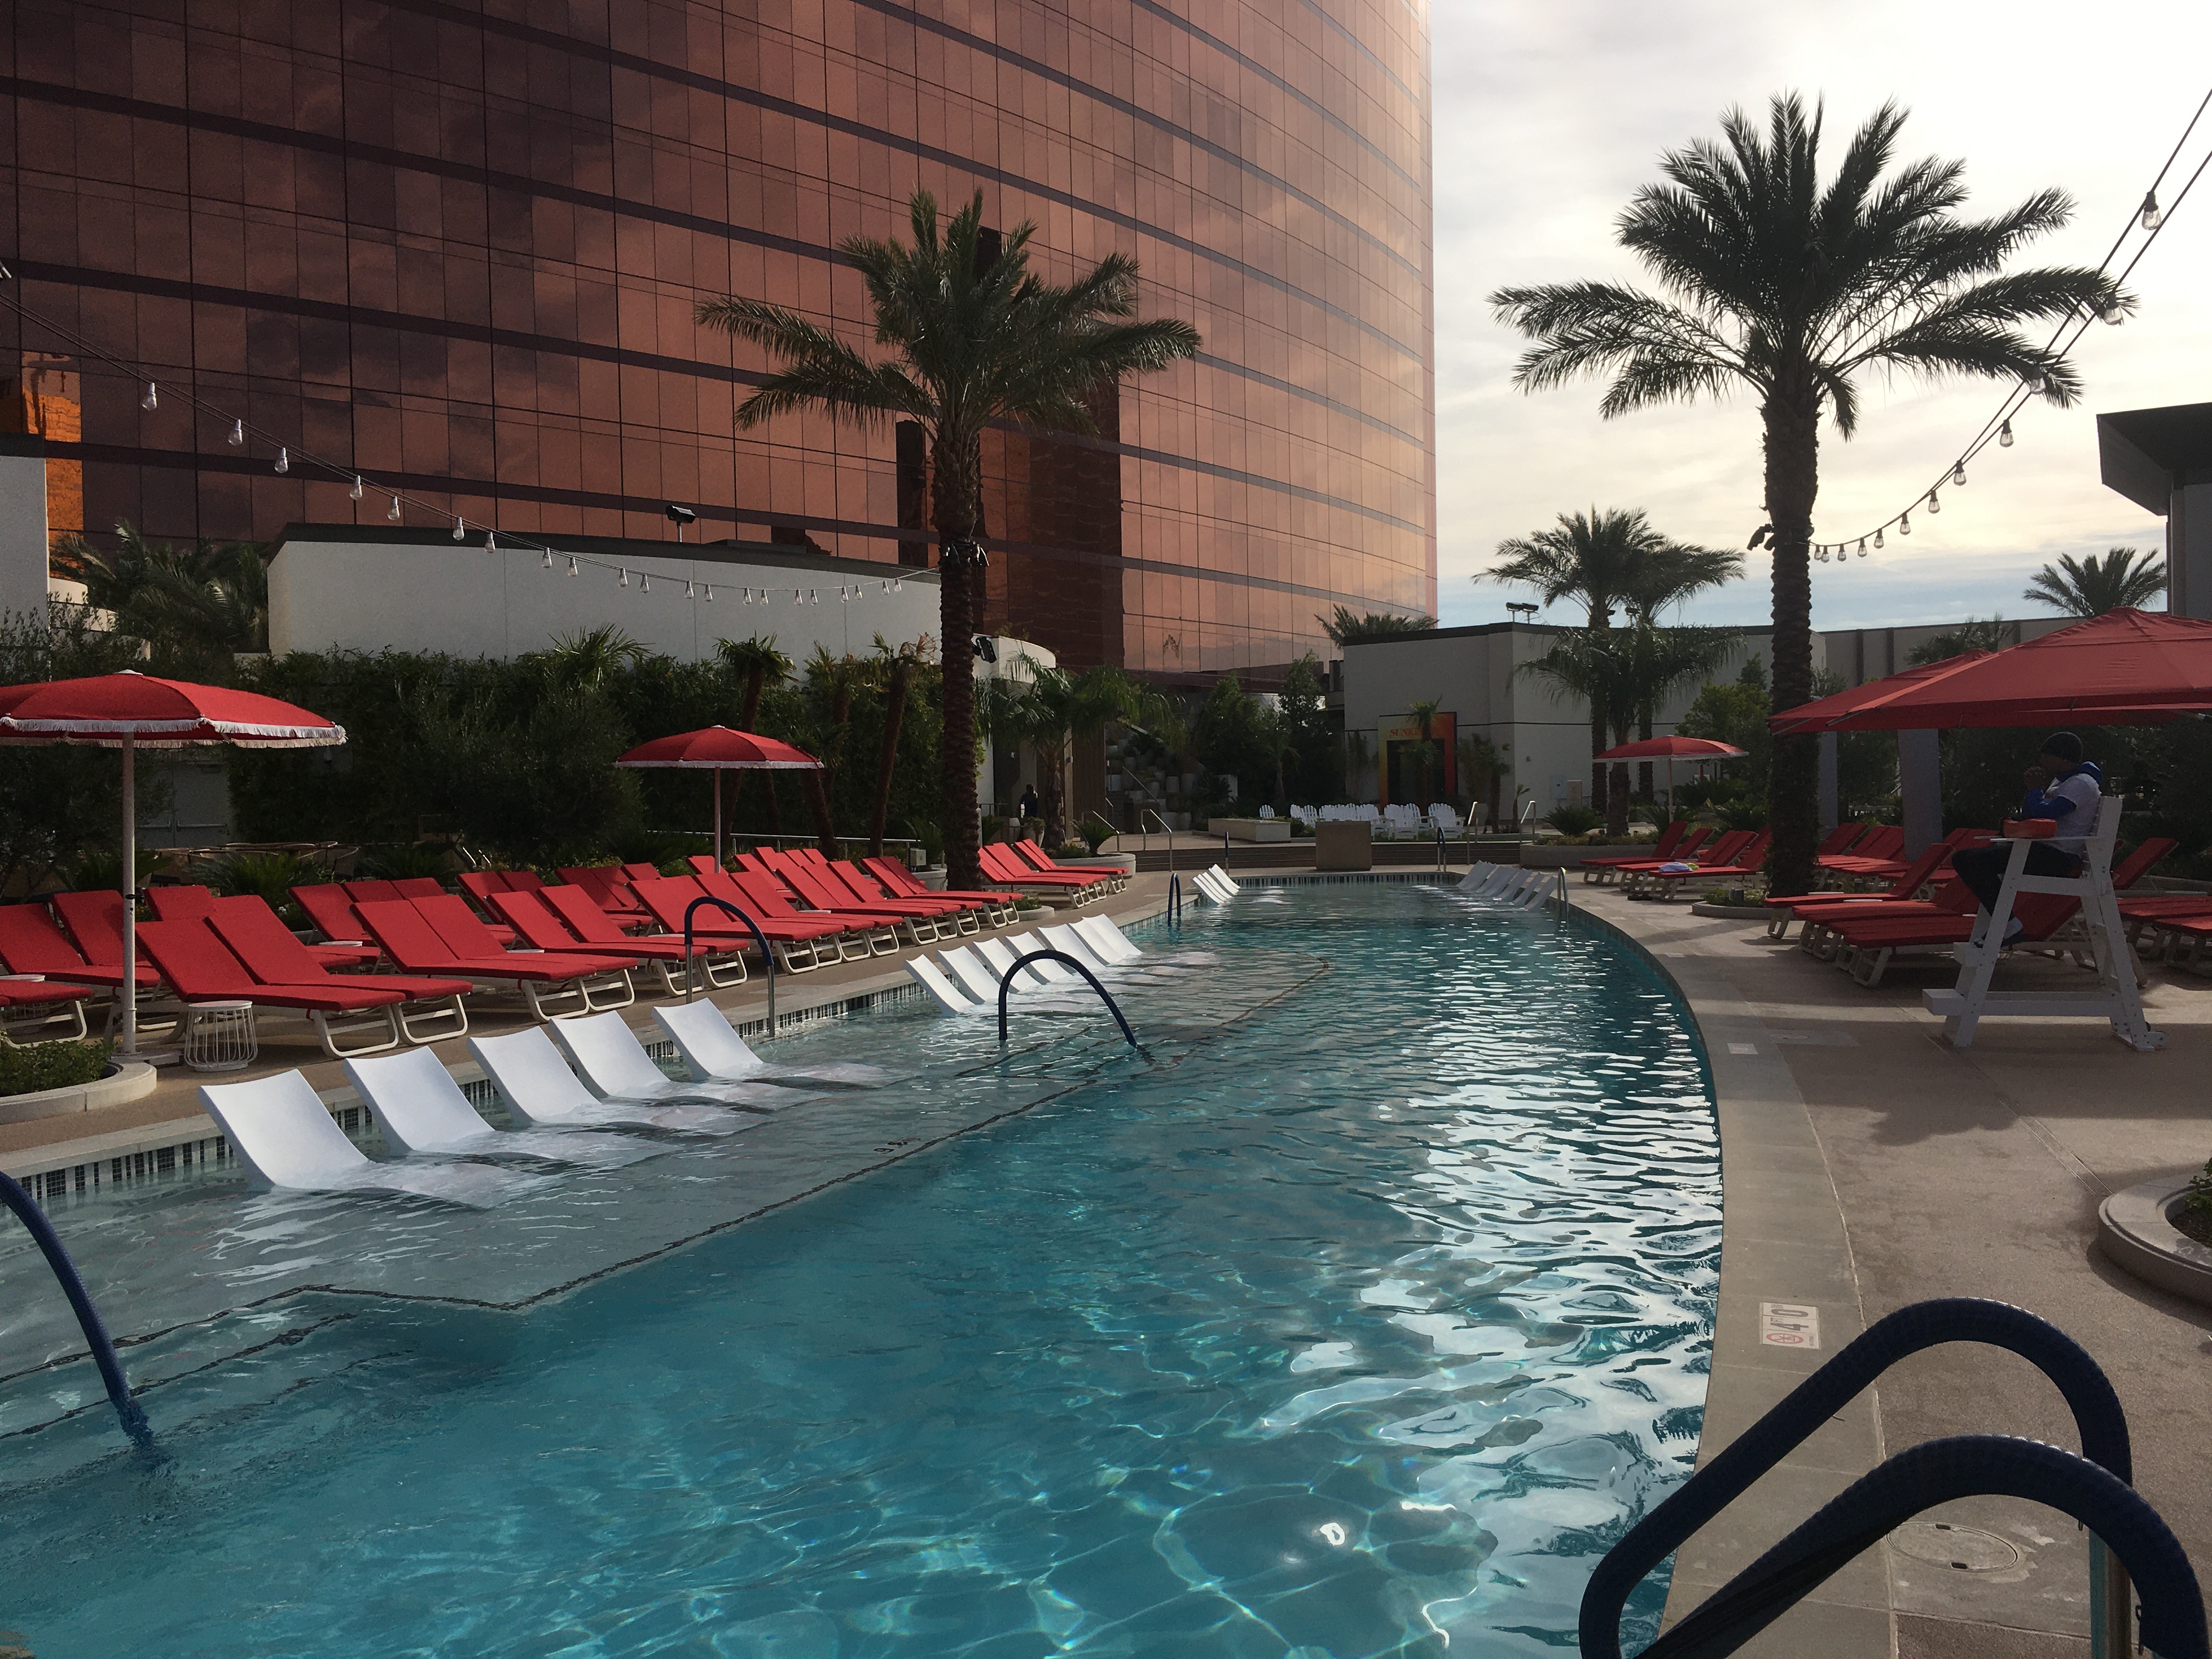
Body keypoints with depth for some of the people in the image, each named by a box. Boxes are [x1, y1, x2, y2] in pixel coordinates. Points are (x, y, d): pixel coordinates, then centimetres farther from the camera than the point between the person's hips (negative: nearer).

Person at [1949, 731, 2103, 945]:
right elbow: (2028, 814, 23)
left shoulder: (2082, 784, -12)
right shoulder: (2061, 781, 20)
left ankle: (2010, 927, -20)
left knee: (1965, 860, -23)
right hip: (2044, 851, 11)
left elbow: (2043, 813, -25)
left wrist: (2036, 789, -7)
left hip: (2058, 858, -11)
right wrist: (2034, 787, 8)